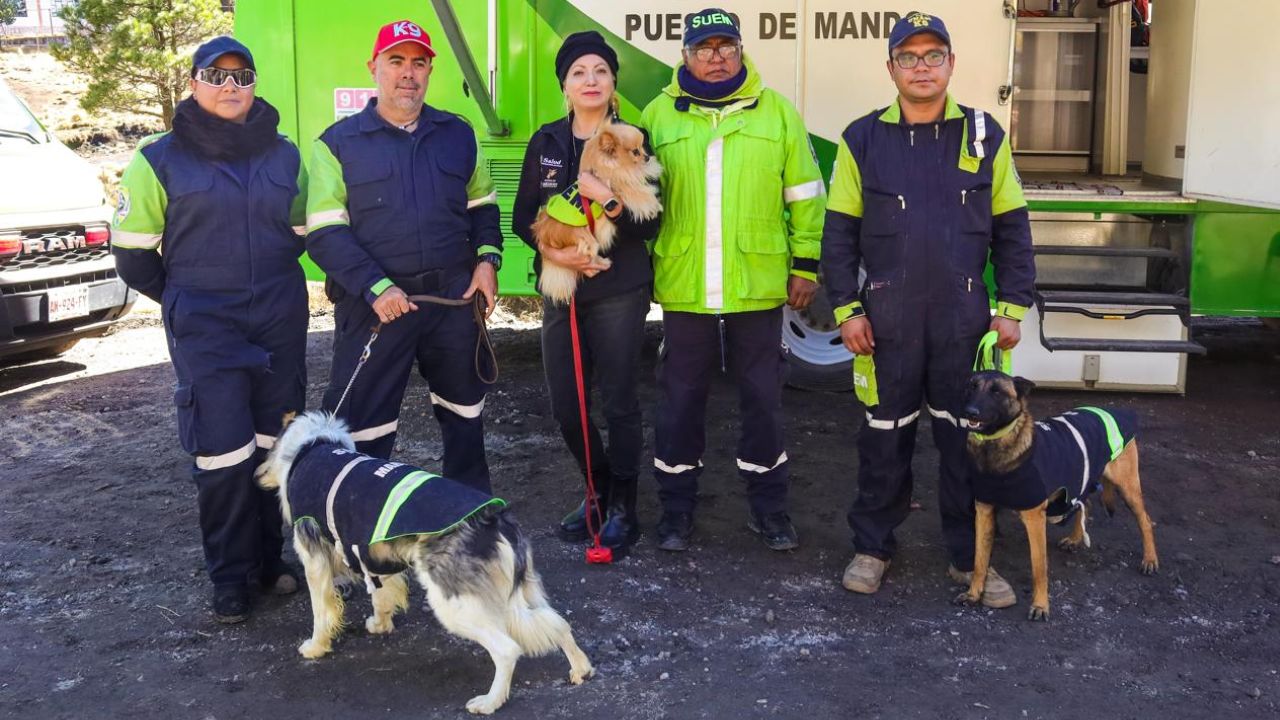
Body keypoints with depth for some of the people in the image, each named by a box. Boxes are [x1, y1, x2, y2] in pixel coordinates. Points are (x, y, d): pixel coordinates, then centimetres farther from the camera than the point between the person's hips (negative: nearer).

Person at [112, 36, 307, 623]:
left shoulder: (284, 156, 7)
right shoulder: (161, 159, -3)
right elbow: (133, 252, 2)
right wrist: (186, 300, 10)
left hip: (280, 323, 3)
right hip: (204, 331, -3)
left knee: (272, 444, 9)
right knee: (223, 452, -6)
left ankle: (268, 556, 24)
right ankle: (230, 577, 9)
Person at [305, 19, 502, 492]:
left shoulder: (459, 135, 9)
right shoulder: (338, 143, -2)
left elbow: (482, 205, 17)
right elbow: (324, 233, -7)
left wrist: (487, 258, -2)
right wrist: (376, 288, -19)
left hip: (455, 297, 4)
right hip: (375, 304, -3)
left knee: (464, 408, 18)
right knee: (362, 426, 1)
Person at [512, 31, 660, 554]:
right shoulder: (546, 142, 6)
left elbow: (651, 224, -7)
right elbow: (522, 218, 7)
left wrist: (609, 201, -23)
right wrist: (551, 251, -11)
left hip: (618, 292, -4)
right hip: (560, 291, 4)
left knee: (619, 403, 0)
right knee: (565, 404, 8)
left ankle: (623, 505, 17)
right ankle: (598, 489, 31)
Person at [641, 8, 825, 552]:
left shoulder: (777, 112, 4)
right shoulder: (659, 115, 4)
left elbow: (804, 195, 5)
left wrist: (805, 265, 2)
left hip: (758, 285, 0)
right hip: (683, 287, 0)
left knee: (762, 398, 9)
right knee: (680, 398, 9)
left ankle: (768, 507, 24)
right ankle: (677, 507, 23)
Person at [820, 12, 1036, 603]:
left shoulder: (986, 136, 4)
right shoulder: (863, 139, 2)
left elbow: (1011, 229, 7)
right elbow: (840, 232, 3)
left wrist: (1011, 307, 2)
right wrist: (846, 309, -2)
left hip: (964, 317, 1)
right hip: (886, 319, 0)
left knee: (968, 438, 7)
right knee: (885, 437, 9)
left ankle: (970, 556, 21)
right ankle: (872, 547, 24)